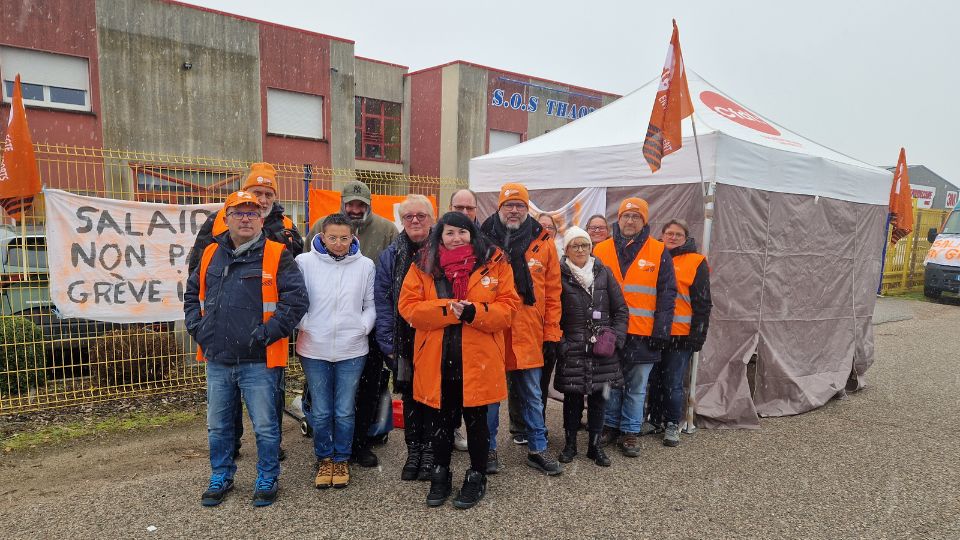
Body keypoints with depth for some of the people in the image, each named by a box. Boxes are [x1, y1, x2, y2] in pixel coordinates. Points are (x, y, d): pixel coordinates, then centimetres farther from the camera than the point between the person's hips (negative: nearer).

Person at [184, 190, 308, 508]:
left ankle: (267, 480, 25)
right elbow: (192, 294, 22)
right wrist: (197, 327, 7)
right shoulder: (211, 255, 10)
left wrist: (268, 332, -17)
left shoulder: (276, 256, -7)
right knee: (218, 426, 18)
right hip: (217, 361, 5)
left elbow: (296, 299, -13)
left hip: (258, 361, -5)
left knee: (265, 426, 6)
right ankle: (221, 478, 37)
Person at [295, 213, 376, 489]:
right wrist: (305, 328, -7)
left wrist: (362, 327, -7)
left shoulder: (365, 265, 2)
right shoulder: (305, 262, -2)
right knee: (320, 411, 10)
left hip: (352, 350, 0)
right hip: (314, 350, 0)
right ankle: (324, 459, 30)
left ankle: (341, 459, 29)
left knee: (345, 411, 9)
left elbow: (370, 306, 8)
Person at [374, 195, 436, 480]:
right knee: (410, 396, 12)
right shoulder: (391, 255, 3)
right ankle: (413, 451, 27)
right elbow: (382, 301, 1)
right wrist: (388, 343, -5)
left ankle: (429, 451, 24)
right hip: (405, 342, 2)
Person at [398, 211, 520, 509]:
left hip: (477, 361, -1)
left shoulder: (494, 263, -2)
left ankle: (476, 477, 32)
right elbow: (408, 306, -7)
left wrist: (473, 312, -23)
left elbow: (507, 306, -6)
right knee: (441, 420, 16)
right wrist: (447, 309, -21)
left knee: (476, 420, 13)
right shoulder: (423, 265, 1)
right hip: (437, 361, 1)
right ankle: (440, 476, 35)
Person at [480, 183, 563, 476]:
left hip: (528, 336, 1)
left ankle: (537, 449, 28)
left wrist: (551, 335, 1)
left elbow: (553, 293, 3)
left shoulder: (543, 243, 2)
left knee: (532, 396, 14)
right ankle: (488, 448, 28)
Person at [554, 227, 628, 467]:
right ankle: (570, 443, 23)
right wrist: (560, 343, -6)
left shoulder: (603, 272, 5)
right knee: (572, 396, 5)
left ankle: (595, 445, 23)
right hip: (572, 349, -2)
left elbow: (621, 308, 9)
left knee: (599, 396, 8)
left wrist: (616, 337, 0)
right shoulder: (560, 275, -3)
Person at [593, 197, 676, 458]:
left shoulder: (659, 253, 0)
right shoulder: (601, 250, 4)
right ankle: (609, 425, 28)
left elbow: (667, 295, -1)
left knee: (636, 387, 9)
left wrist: (661, 332, -8)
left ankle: (630, 432, 22)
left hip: (642, 335, -1)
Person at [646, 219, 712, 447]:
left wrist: (698, 333, -9)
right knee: (654, 379, 13)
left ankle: (673, 425, 17)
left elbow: (702, 302, -3)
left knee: (673, 383, 2)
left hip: (680, 334, -4)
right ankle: (655, 420, 27)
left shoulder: (696, 262, -2)